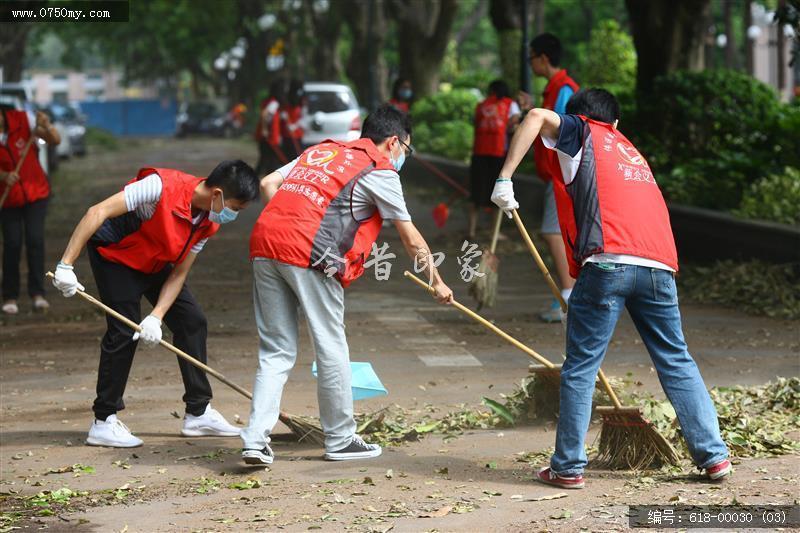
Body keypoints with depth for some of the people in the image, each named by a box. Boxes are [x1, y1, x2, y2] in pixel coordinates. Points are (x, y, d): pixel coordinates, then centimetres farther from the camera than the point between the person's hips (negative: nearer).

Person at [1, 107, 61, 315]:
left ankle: (37, 293, -5)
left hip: (36, 192, 0)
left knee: (35, 240, -11)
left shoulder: (22, 120, -16)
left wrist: (47, 127, -36)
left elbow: (55, 140, -15)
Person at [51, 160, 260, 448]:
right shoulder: (163, 187, -34)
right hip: (115, 254, -8)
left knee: (192, 320, 3)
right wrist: (66, 265, -35)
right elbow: (98, 212, -33)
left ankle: (198, 413, 13)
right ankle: (103, 423, -3)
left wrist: (156, 316, -21)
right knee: (124, 332, -14)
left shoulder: (208, 222, -10)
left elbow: (179, 273, -7)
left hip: (154, 262, 8)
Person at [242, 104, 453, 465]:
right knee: (331, 347, 7)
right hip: (309, 254, -6)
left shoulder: (321, 150, 26)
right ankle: (339, 440, 17)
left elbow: (268, 183, 19)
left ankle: (255, 439, -1)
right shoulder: (380, 170, 8)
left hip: (264, 243, 6)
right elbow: (411, 239, 12)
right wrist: (437, 282, 24)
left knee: (276, 351, 10)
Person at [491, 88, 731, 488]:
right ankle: (714, 456, 14)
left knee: (580, 368, 2)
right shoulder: (632, 152, 33)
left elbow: (538, 117, -4)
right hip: (659, 267, 5)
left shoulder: (584, 133, 16)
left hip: (609, 262, -5)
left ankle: (568, 467, 3)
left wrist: (505, 178, -4)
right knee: (677, 362, 15)